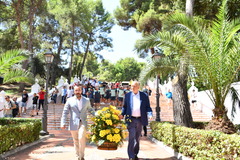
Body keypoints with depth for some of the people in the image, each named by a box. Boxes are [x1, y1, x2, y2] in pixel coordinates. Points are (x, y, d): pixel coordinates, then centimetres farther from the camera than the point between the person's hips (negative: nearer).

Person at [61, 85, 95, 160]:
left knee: (81, 138, -19)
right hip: (73, 124, 1)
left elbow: (91, 110, 20)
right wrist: (63, 123, -5)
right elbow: (65, 112, 3)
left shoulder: (86, 100, 10)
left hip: (83, 123, 0)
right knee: (76, 141, 7)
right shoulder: (70, 100, 5)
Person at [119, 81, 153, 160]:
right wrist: (122, 114, -8)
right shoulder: (127, 95, 2)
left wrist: (150, 114, -15)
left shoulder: (144, 96, 2)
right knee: (132, 137, -9)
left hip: (140, 119, 2)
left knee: (137, 138, 13)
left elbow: (148, 107, 3)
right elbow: (125, 106, 8)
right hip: (131, 119, -2)